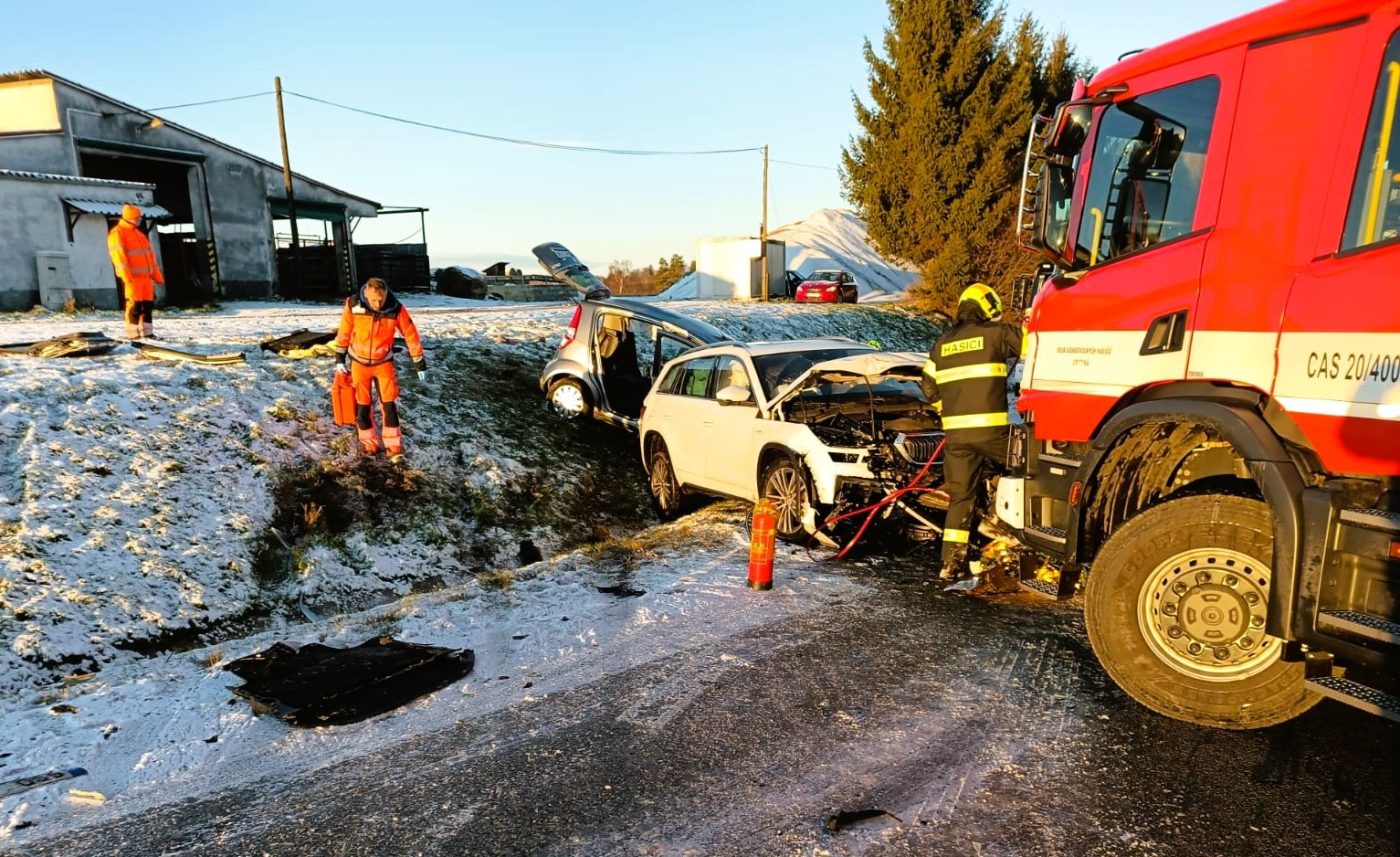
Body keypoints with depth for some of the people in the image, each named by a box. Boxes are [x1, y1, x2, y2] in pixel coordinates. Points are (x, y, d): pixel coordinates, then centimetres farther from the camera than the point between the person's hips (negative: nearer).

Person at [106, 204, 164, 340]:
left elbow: (150, 255, 22)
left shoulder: (139, 234, 22)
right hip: (132, 276, -8)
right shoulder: (117, 233, -4)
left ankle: (146, 332, 13)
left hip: (146, 276, 8)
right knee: (135, 304, -9)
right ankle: (132, 333, -4)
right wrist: (127, 277, -22)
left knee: (148, 304, 8)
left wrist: (157, 275, 17)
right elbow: (119, 256, -13)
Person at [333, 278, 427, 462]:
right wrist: (340, 358, 3)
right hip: (358, 362, 1)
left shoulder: (396, 309, -21)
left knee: (389, 405, -3)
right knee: (362, 405, 8)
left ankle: (394, 447, 6)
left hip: (383, 362, -1)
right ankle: (368, 443, 24)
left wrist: (420, 362, -6)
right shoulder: (353, 305, -19)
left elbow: (411, 334, -10)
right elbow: (344, 332, -4)